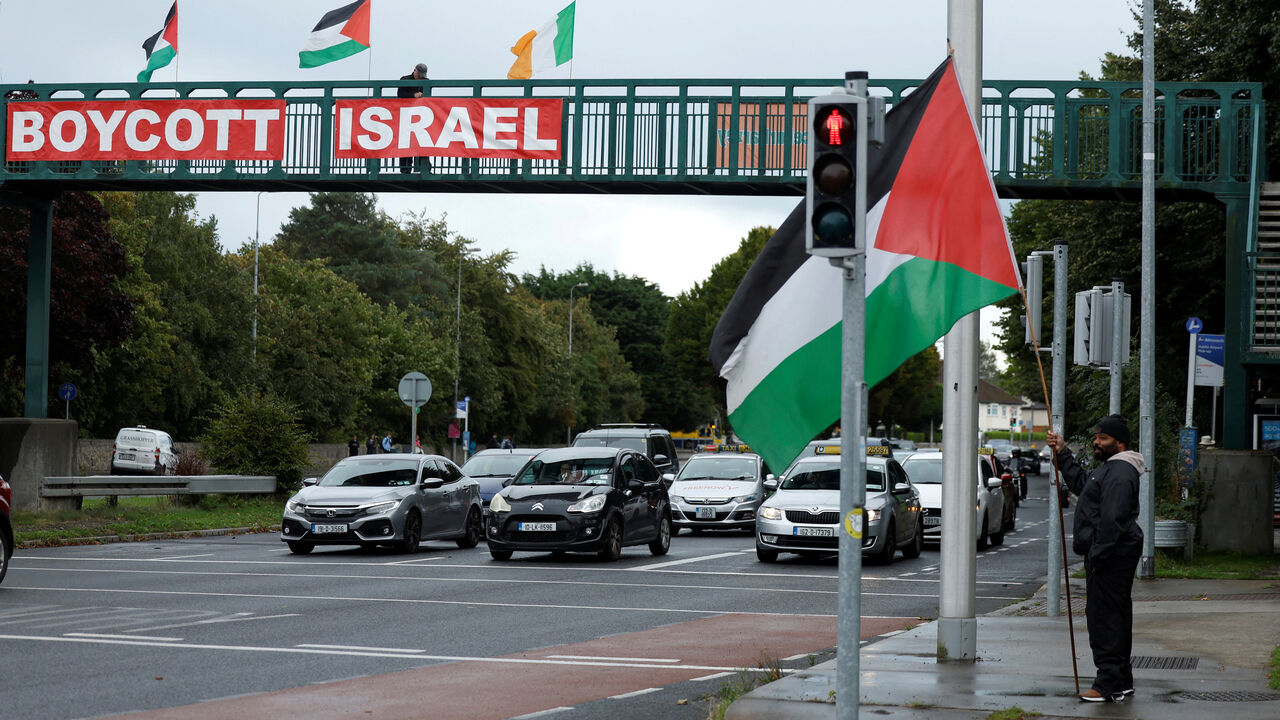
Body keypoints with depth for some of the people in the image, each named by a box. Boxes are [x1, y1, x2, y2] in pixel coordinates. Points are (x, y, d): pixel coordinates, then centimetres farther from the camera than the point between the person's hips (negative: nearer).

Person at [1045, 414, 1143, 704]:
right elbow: (1081, 483, 35)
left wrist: (1097, 555, -23)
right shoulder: (1109, 468, 19)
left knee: (1104, 616, -11)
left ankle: (1110, 685, -11)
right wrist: (1063, 454, 31)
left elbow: (1112, 520, -23)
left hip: (1110, 557, -12)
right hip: (1110, 555, 12)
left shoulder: (1120, 473, -17)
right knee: (1116, 615, 16)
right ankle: (1122, 682, 23)